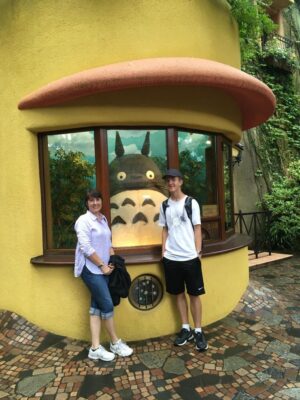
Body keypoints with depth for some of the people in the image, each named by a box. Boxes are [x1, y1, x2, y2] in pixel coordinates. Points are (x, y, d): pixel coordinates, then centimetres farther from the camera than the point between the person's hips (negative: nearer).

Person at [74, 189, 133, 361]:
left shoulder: (103, 219, 12)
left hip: (102, 269, 7)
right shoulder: (83, 220, -11)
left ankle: (95, 348, 15)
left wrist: (113, 260, 2)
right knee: (107, 305, -2)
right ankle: (115, 343, 16)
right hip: (91, 269, -7)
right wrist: (102, 265, -14)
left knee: (97, 307, 9)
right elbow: (86, 248, -18)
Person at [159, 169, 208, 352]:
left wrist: (198, 252, -8)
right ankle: (186, 329, 25)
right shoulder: (164, 205, 8)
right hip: (171, 257, 4)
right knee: (179, 293, 12)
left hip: (190, 257, -4)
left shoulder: (191, 203, -3)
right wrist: (164, 251, 5)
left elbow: (197, 229, -3)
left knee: (195, 294, 6)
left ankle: (198, 331, 18)